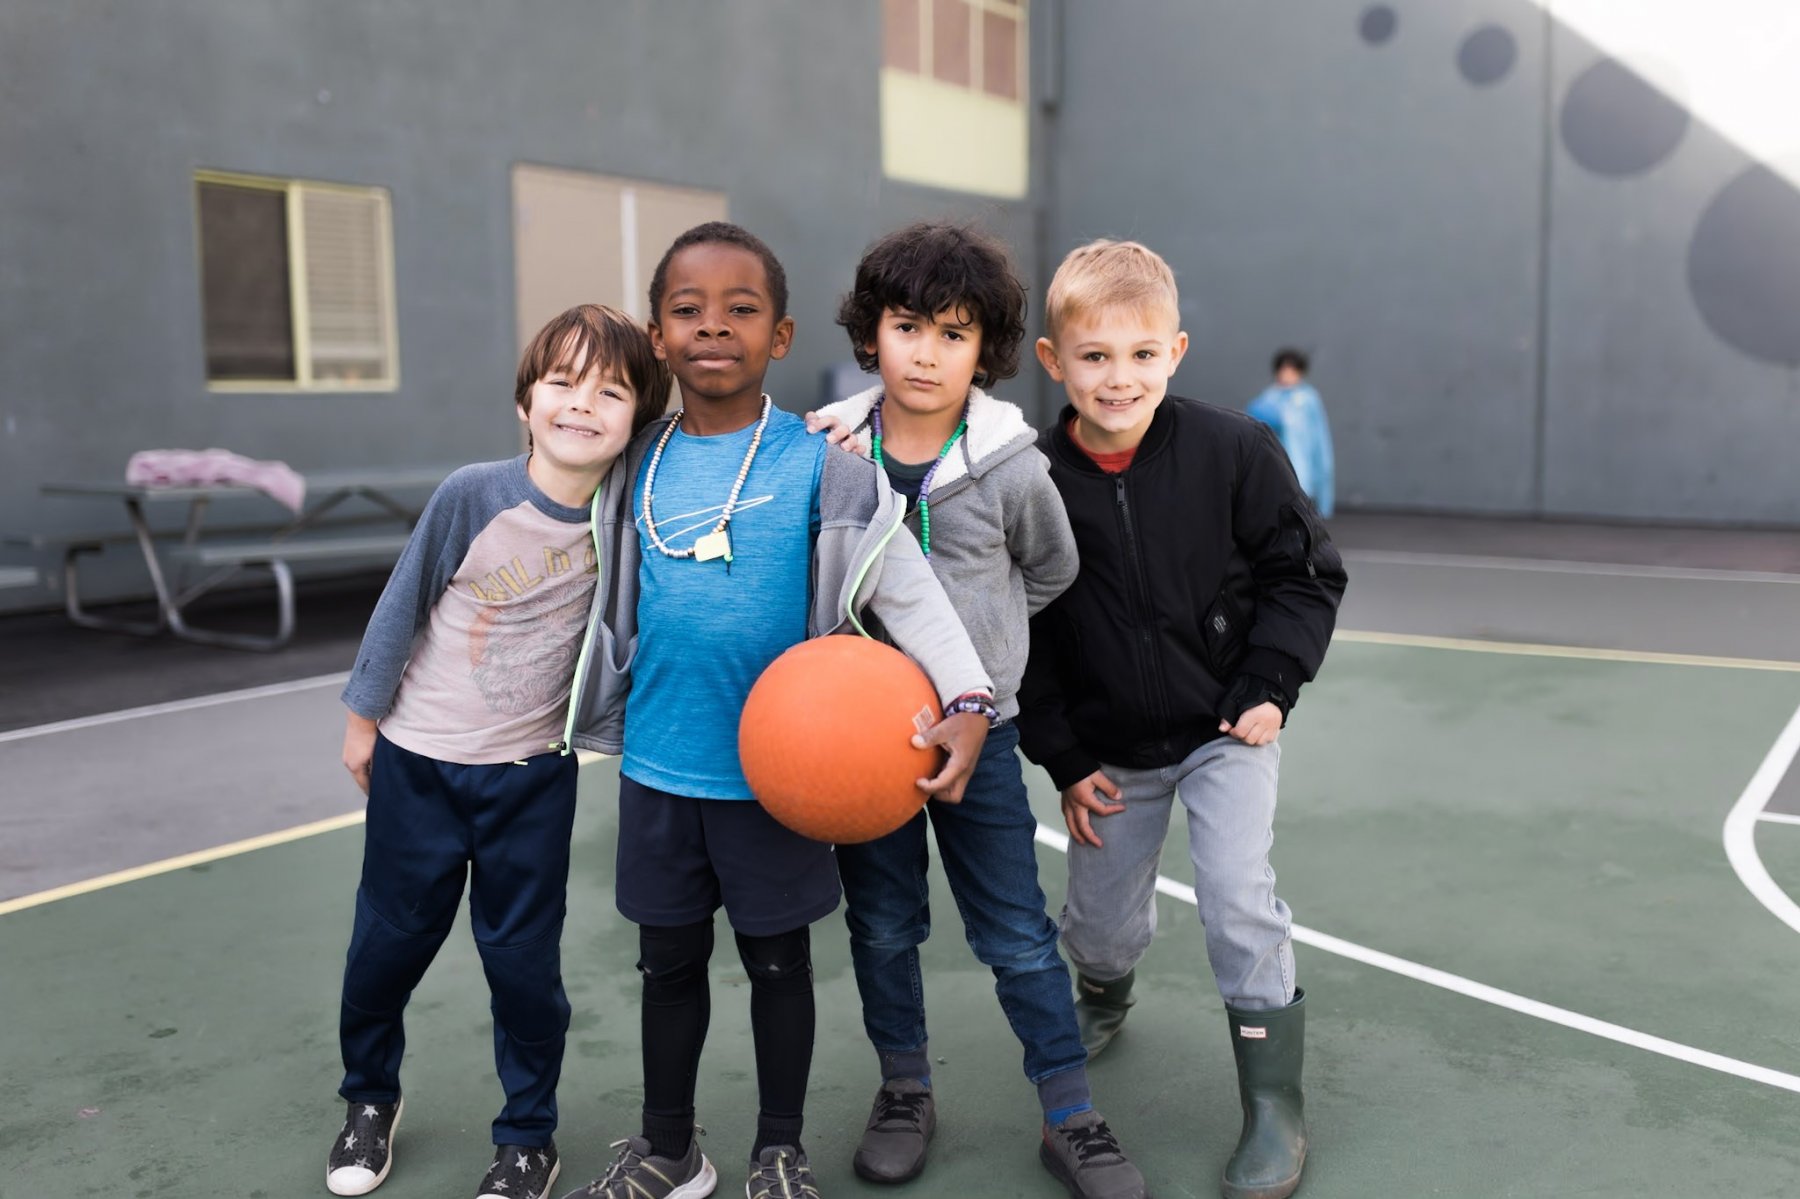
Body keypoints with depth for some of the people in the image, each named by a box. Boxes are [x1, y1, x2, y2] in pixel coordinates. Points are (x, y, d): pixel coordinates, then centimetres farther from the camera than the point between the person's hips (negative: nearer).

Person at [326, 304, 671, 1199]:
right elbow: (404, 603, -6)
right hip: (420, 763, 0)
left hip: (534, 776, 1)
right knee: (389, 940, 15)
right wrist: (365, 714, 5)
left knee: (523, 959, 6)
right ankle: (369, 1098, 41)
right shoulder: (472, 496, -18)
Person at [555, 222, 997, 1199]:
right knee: (669, 959, 16)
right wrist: (606, 717, 18)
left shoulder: (819, 465, -9)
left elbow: (905, 586, -11)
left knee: (777, 959, 13)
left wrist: (968, 701, -22)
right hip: (659, 766, 3)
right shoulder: (641, 466, 2)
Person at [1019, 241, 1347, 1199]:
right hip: (1110, 751, 2)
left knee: (1239, 897, -13)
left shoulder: (1233, 451, -14)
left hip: (1226, 731, -2)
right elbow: (1026, 637, -3)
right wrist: (1063, 760, -4)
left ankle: (1275, 1101, 6)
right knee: (1100, 919, 14)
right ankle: (1101, 999, 51)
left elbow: (1306, 572, -4)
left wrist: (1271, 687, -12)